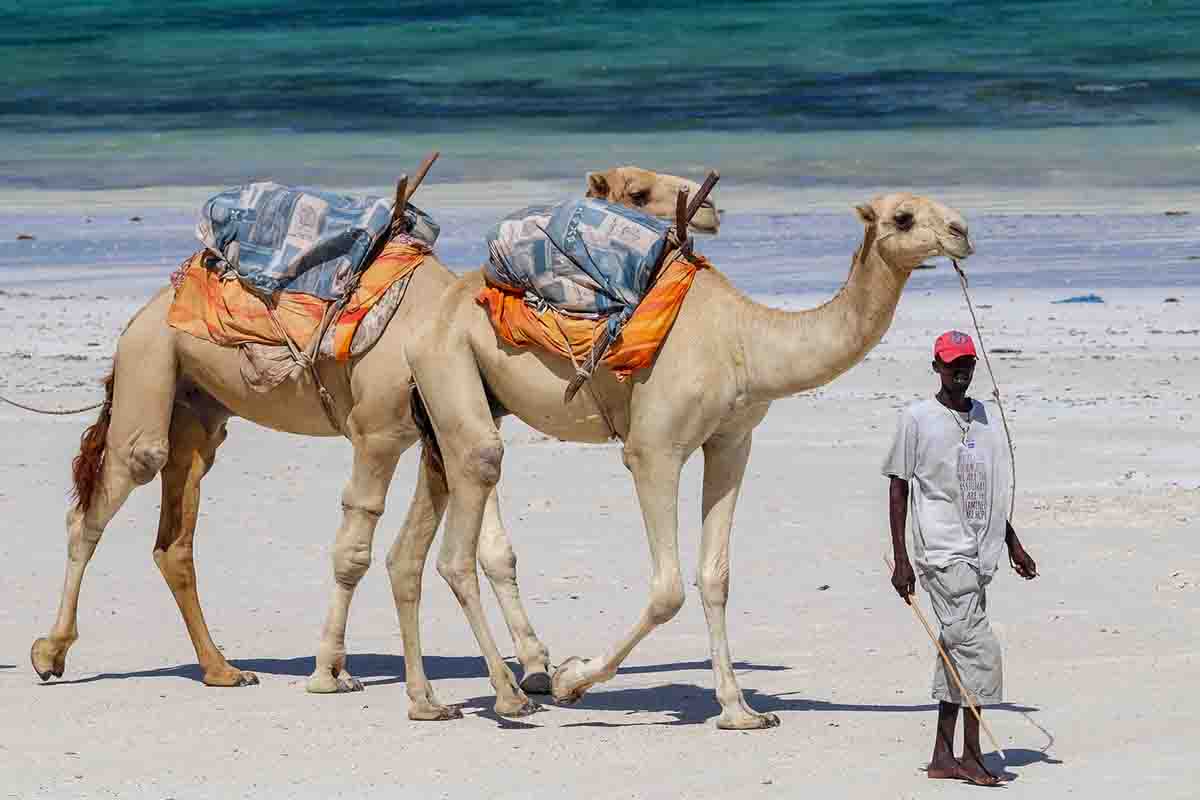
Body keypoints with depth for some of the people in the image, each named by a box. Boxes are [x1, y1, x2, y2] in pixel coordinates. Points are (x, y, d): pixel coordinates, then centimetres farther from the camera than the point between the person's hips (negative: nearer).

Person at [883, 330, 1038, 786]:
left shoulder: (988, 419, 14)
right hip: (942, 552, -6)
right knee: (976, 645, -14)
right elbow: (898, 490, -2)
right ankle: (971, 755, -10)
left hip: (979, 554, 6)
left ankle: (943, 756, 13)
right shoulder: (917, 419, -3)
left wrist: (1012, 544, 22)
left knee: (958, 646, 8)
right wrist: (900, 559, -6)